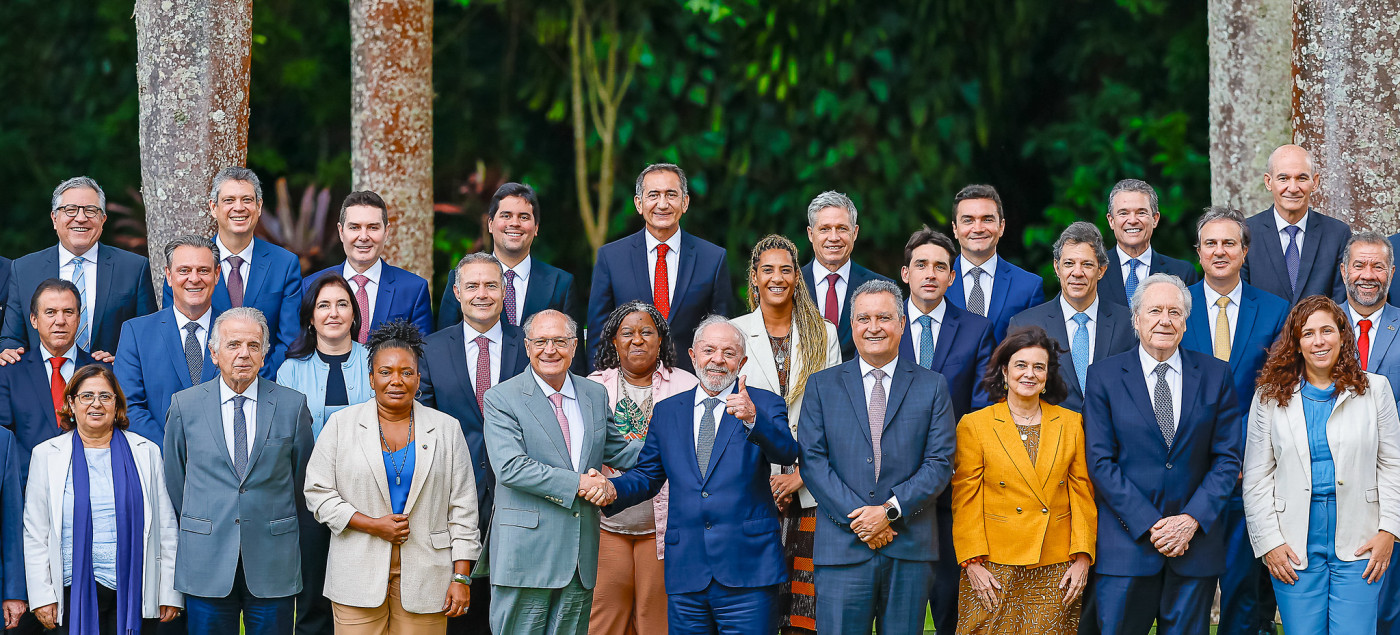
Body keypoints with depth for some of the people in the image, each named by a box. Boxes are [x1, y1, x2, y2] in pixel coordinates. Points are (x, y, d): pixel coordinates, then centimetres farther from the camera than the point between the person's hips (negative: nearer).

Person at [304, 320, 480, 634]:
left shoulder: (446, 429, 7)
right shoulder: (341, 425, 6)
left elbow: (462, 509, 6)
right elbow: (318, 492, 3)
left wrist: (461, 577, -1)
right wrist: (372, 525, -9)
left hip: (425, 578, 1)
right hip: (359, 575, 0)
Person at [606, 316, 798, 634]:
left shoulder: (764, 405, 3)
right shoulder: (666, 412, 14)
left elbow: (787, 453, -15)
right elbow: (647, 477, 17)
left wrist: (752, 419, -33)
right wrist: (611, 488, -4)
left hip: (748, 570, -3)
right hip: (686, 571, 3)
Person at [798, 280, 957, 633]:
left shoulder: (932, 387, 9)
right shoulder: (822, 386, 9)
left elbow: (939, 464, 2)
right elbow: (812, 461, 1)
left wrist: (891, 510, -11)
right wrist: (857, 518, -10)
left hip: (910, 550, 0)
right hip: (842, 547, 0)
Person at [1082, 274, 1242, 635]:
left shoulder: (1215, 375, 7)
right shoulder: (1104, 377, 2)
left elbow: (1227, 458, 4)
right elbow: (1100, 462, -3)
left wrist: (1192, 520, -9)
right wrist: (1149, 524, -11)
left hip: (1195, 543, 1)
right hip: (1126, 546, -1)